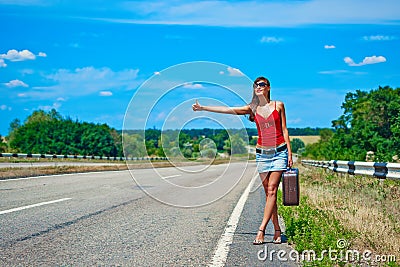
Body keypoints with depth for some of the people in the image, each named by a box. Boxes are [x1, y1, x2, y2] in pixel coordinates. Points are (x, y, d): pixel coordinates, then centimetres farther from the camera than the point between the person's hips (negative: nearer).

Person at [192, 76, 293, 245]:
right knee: (268, 193, 1)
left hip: (279, 152, -2)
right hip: (262, 153, 2)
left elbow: (284, 130, 6)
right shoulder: (252, 108, 8)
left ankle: (261, 230, -14)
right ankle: (277, 230, 7)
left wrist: (289, 153, 1)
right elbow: (227, 110, 3)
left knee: (272, 190, -11)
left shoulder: (278, 105, 5)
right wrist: (203, 108, -2)